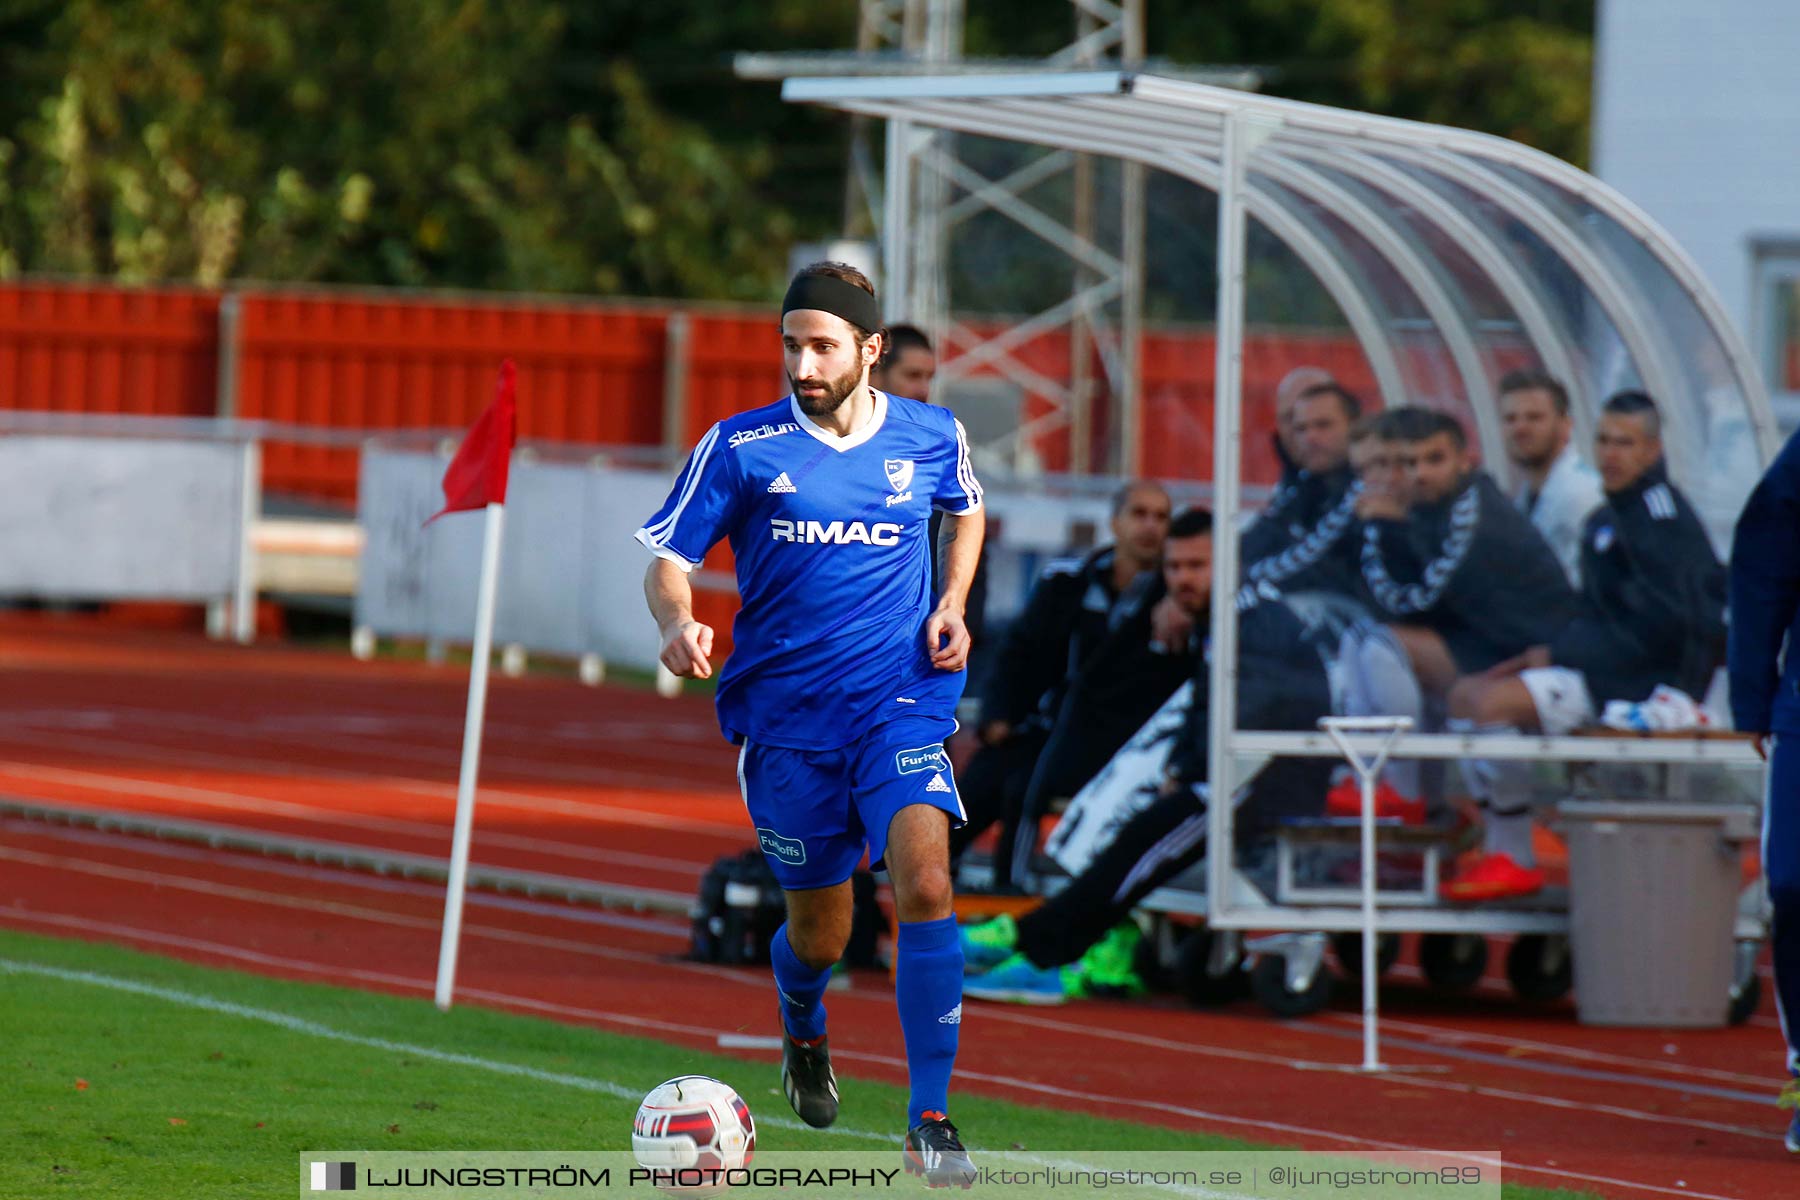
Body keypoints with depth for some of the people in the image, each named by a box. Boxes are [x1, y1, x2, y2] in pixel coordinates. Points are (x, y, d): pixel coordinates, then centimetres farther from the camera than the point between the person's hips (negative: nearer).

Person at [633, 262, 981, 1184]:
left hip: (899, 700, 0)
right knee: (819, 933, 8)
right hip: (785, 715, 0)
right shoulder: (740, 447, -3)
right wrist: (677, 624, -22)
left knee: (924, 883, -22)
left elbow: (965, 510, 25)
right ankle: (803, 1037, 47)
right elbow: (668, 558, 0)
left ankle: (930, 1123, -18)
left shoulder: (931, 437, 3)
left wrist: (954, 605, 8)